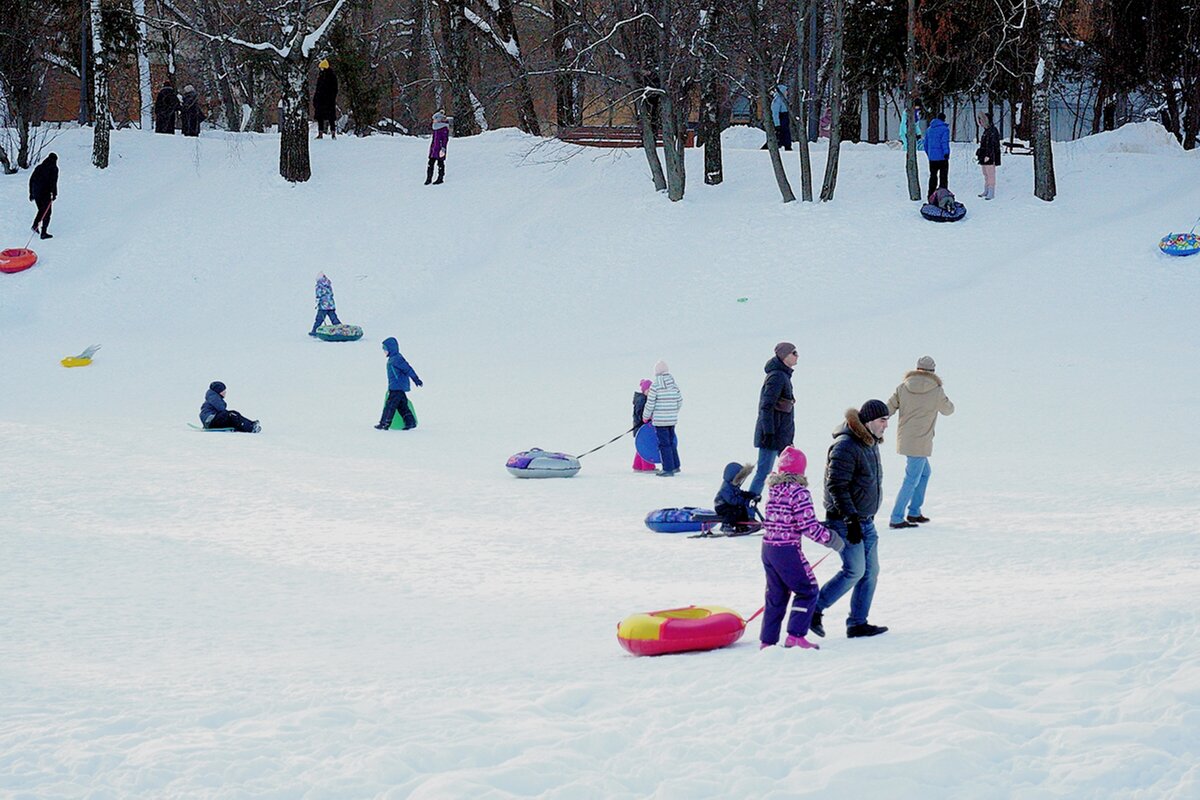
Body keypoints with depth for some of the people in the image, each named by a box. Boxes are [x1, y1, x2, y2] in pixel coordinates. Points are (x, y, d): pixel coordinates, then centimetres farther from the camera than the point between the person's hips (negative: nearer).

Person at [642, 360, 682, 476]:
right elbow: (680, 402, 11)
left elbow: (650, 404, -10)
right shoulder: (674, 386, 4)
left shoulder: (655, 386, -13)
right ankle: (675, 466, 26)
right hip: (672, 419, 6)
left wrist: (645, 417, 6)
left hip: (660, 420, -6)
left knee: (664, 444, 0)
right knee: (671, 442, 19)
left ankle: (668, 469, 0)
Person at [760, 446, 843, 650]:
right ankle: (796, 636, -1)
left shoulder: (774, 490, 8)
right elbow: (809, 527, -18)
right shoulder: (799, 492, -14)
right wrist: (831, 538, -4)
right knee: (807, 591, 6)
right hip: (788, 550, -7)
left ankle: (768, 640, 16)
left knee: (776, 595, 16)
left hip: (768, 547, 7)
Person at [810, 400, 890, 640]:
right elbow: (836, 486, -23)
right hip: (845, 520, -9)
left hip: (865, 522, 9)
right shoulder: (845, 446, -19)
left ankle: (858, 623, 13)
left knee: (870, 572, 7)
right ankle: (814, 609, 0)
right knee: (854, 570, -11)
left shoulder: (871, 444, 12)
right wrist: (851, 519, -26)